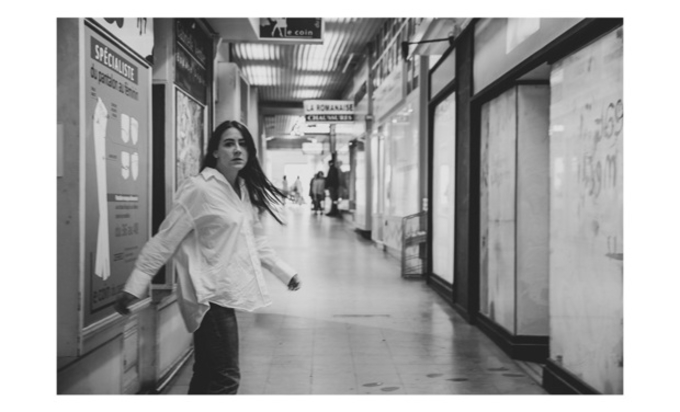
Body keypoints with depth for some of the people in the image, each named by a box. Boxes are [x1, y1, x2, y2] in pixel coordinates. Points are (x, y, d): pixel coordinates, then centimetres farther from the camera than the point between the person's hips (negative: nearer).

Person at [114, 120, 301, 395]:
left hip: (226, 294, 8)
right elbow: (164, 241, -13)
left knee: (208, 378, 19)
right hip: (210, 296, -8)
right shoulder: (199, 188, -15)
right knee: (224, 380, -4)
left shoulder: (246, 190, 9)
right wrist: (133, 288, -14)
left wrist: (285, 272, 18)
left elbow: (255, 240, 19)